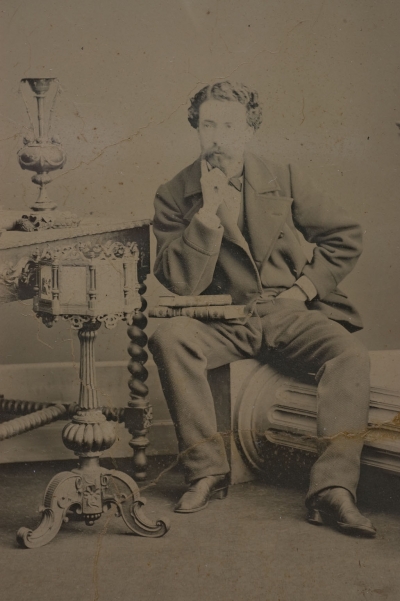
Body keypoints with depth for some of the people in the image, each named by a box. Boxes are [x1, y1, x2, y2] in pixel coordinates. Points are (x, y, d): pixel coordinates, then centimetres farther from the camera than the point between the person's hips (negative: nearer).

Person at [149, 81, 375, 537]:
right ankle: (207, 471, -20)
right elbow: (180, 283, -8)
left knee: (350, 355, -28)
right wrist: (208, 210, -15)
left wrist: (306, 286, -1)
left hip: (289, 313, 1)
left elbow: (344, 235, 13)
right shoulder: (174, 196, 1)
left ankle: (333, 490, -29)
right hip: (224, 323, 0)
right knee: (168, 337, -31)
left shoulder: (283, 180, 6)